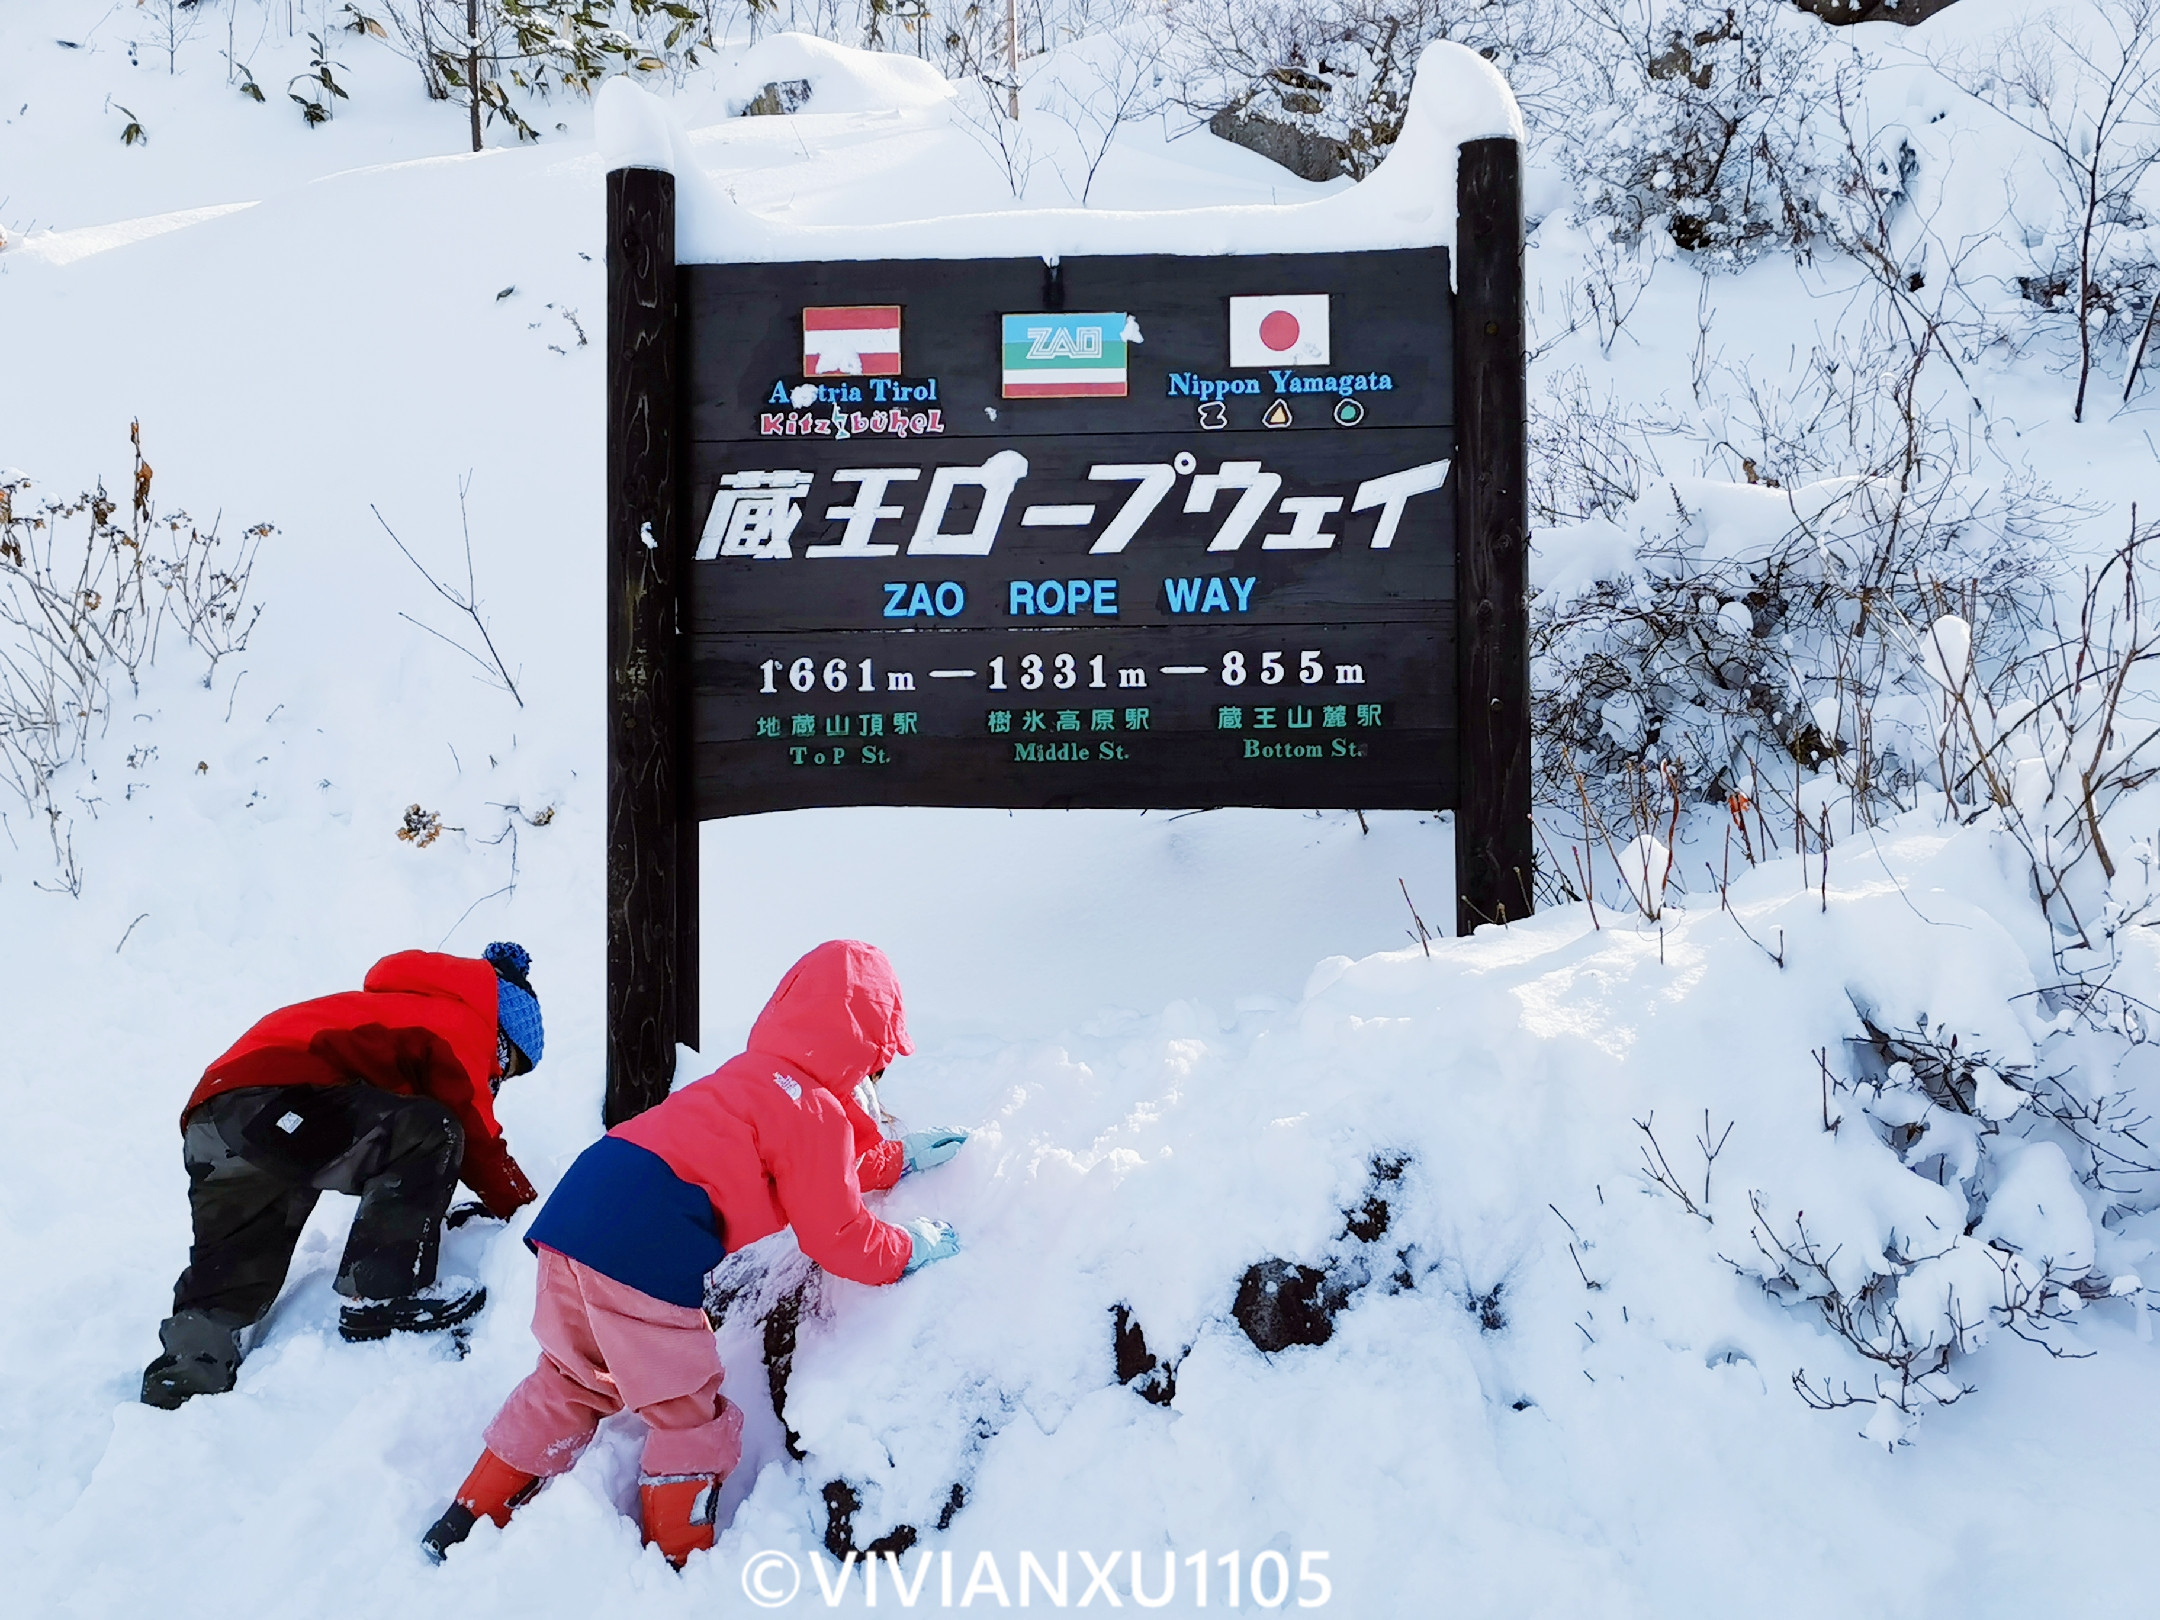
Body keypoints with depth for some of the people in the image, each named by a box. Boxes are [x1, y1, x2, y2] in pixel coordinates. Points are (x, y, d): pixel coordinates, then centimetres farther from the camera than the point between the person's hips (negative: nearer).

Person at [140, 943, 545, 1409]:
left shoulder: (424, 1007, 30)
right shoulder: (463, 1022, 2)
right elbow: (477, 1138, 1)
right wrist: (526, 1210, 13)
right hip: (275, 1100, -11)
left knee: (227, 1281, 11)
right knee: (432, 1136, -17)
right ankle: (381, 1298, -17)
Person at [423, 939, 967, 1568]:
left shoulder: (756, 1074, 24)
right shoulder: (816, 1112, -2)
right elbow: (838, 1237, 1)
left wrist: (901, 1157, 40)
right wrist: (913, 1249, 16)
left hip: (576, 1210, 9)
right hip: (644, 1250, -9)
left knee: (571, 1382, 25)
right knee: (686, 1411, 7)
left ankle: (467, 1522, 32)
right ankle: (679, 1568, 17)